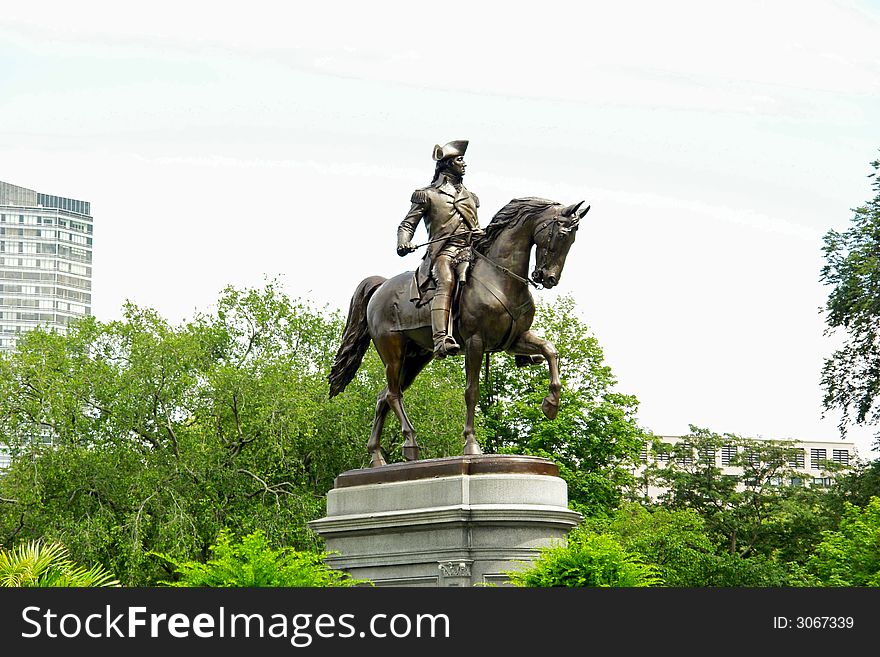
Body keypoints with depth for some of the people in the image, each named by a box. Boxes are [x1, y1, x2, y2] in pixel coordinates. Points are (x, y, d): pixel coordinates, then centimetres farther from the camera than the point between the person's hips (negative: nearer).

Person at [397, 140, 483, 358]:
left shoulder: (470, 197, 30)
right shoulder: (428, 195, 14)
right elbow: (407, 224, 9)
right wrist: (403, 243, -13)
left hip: (469, 251, 6)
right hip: (442, 252, -6)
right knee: (446, 281, -35)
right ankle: (442, 340, -51)